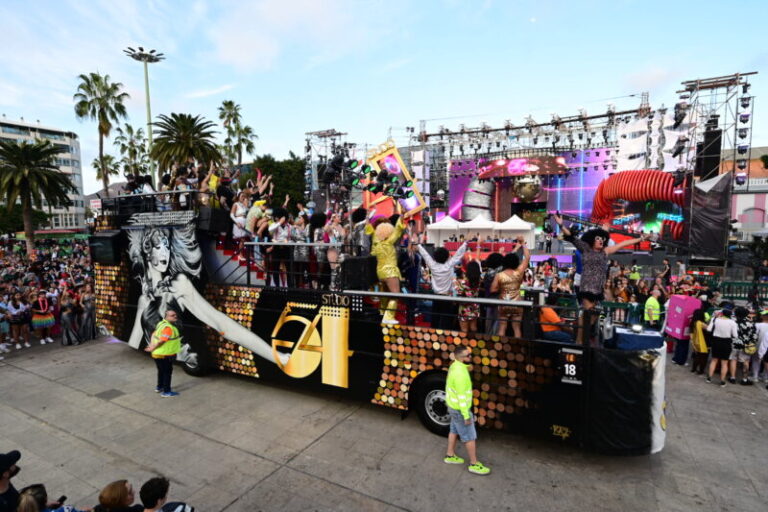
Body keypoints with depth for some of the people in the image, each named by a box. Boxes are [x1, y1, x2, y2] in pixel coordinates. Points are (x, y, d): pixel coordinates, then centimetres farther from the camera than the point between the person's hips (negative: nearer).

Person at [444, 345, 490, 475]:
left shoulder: (455, 365, -3)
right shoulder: (460, 373, -33)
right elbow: (462, 396, -28)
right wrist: (466, 415, -22)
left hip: (453, 406, 9)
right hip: (459, 409, -9)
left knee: (454, 431, 24)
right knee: (470, 437, 6)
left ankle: (450, 455, 40)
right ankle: (474, 464, 21)